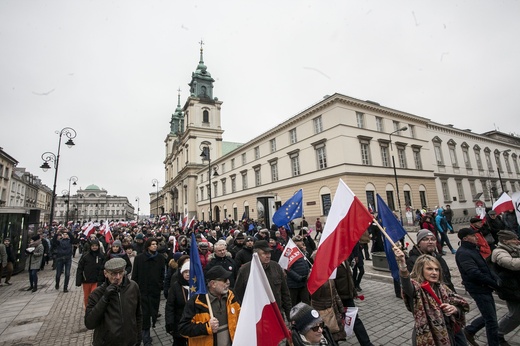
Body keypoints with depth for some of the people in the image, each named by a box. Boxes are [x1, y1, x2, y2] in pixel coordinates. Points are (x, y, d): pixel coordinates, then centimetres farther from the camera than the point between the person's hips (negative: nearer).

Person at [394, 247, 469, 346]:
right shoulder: (417, 289, -20)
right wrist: (403, 266, -63)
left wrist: (455, 309, -15)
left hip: (447, 336, 6)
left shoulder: (442, 288, 2)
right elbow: (407, 286, -43)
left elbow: (461, 308, 9)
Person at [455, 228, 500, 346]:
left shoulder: (473, 249, 11)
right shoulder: (463, 253, -21)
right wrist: (494, 283, -16)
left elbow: (485, 267, 12)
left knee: (489, 316, 20)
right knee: (491, 321, 1)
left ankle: (469, 330, 34)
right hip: (478, 290, -9)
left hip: (484, 288, 9)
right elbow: (474, 273, -25)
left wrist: (496, 279, -2)